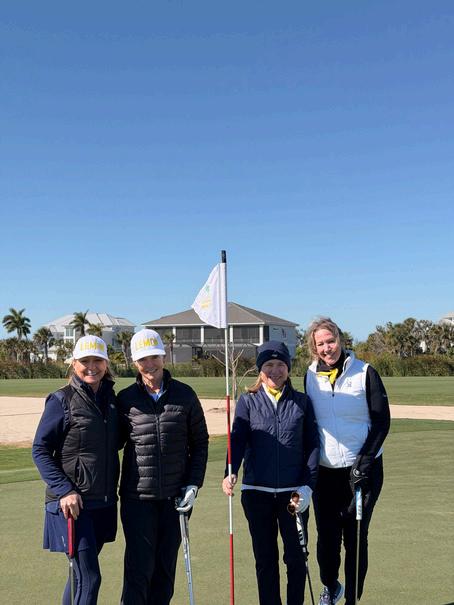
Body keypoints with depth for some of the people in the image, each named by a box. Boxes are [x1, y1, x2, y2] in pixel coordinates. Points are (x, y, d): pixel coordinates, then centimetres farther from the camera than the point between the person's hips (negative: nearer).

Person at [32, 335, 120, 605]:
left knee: (82, 572, 17)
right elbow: (40, 450, -8)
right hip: (73, 502, -6)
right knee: (88, 577, -7)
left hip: (104, 502, 6)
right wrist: (64, 490, -17)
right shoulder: (62, 400, -9)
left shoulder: (111, 398, 8)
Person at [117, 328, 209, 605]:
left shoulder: (185, 395, 1)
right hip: (138, 497, -1)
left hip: (175, 497, 2)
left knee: (166, 567, 11)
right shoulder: (126, 399, -1)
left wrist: (194, 484, -1)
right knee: (139, 567, -3)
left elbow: (200, 442, 7)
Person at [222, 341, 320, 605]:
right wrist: (231, 473, -22)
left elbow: (313, 444, 4)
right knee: (265, 558, 9)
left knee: (296, 557, 6)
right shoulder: (248, 401, 4)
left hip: (294, 492, 0)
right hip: (257, 492, 0)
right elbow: (238, 440, -5)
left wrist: (308, 486, -5)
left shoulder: (302, 402, 5)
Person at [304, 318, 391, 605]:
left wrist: (364, 462, -12)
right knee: (327, 537, 8)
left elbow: (382, 422, -6)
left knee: (355, 538, 3)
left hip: (361, 470, -2)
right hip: (324, 471, 3)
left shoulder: (365, 373, -7)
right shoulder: (311, 376, 3)